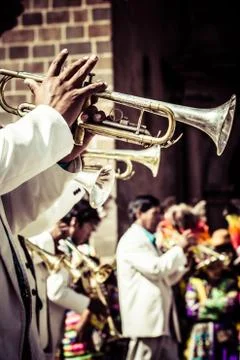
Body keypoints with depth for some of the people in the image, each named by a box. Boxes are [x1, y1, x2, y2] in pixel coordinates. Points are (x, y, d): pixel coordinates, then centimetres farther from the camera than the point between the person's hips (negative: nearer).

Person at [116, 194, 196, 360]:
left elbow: (166, 279, 24)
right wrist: (179, 248, -10)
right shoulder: (132, 240, -8)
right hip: (146, 319, -10)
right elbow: (156, 269, -21)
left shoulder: (148, 241, 22)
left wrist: (185, 256, 12)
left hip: (163, 318, 10)